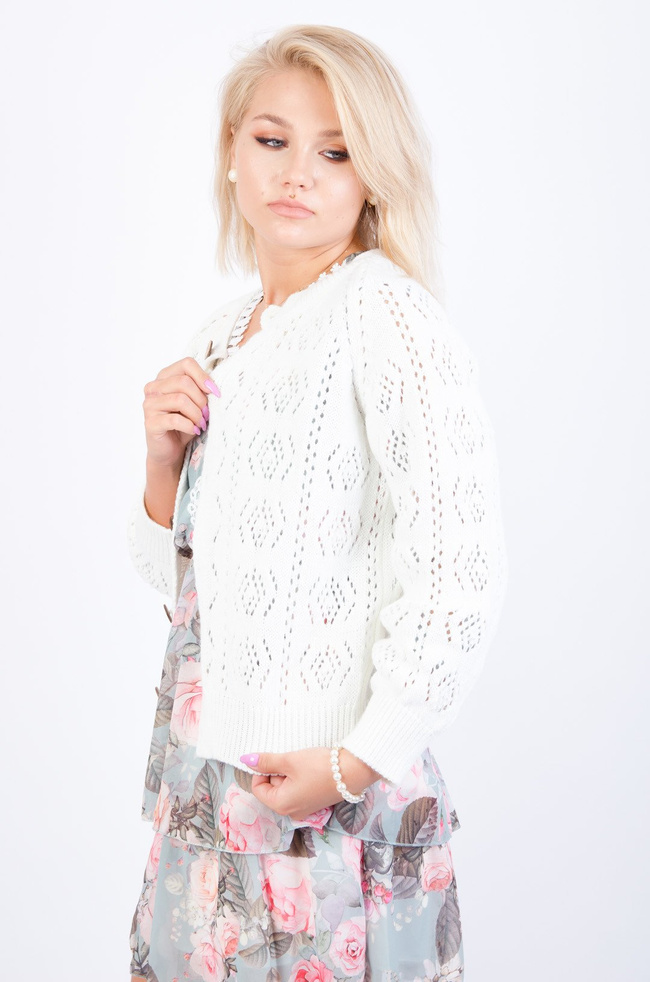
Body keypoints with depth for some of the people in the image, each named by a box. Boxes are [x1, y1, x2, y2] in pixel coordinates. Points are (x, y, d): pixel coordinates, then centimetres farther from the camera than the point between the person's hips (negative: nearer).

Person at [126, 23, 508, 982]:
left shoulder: (385, 312, -13)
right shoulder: (222, 336, 9)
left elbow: (462, 576, -20)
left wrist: (359, 761, -17)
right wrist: (163, 459, -3)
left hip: (325, 789, -6)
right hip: (202, 774, 7)